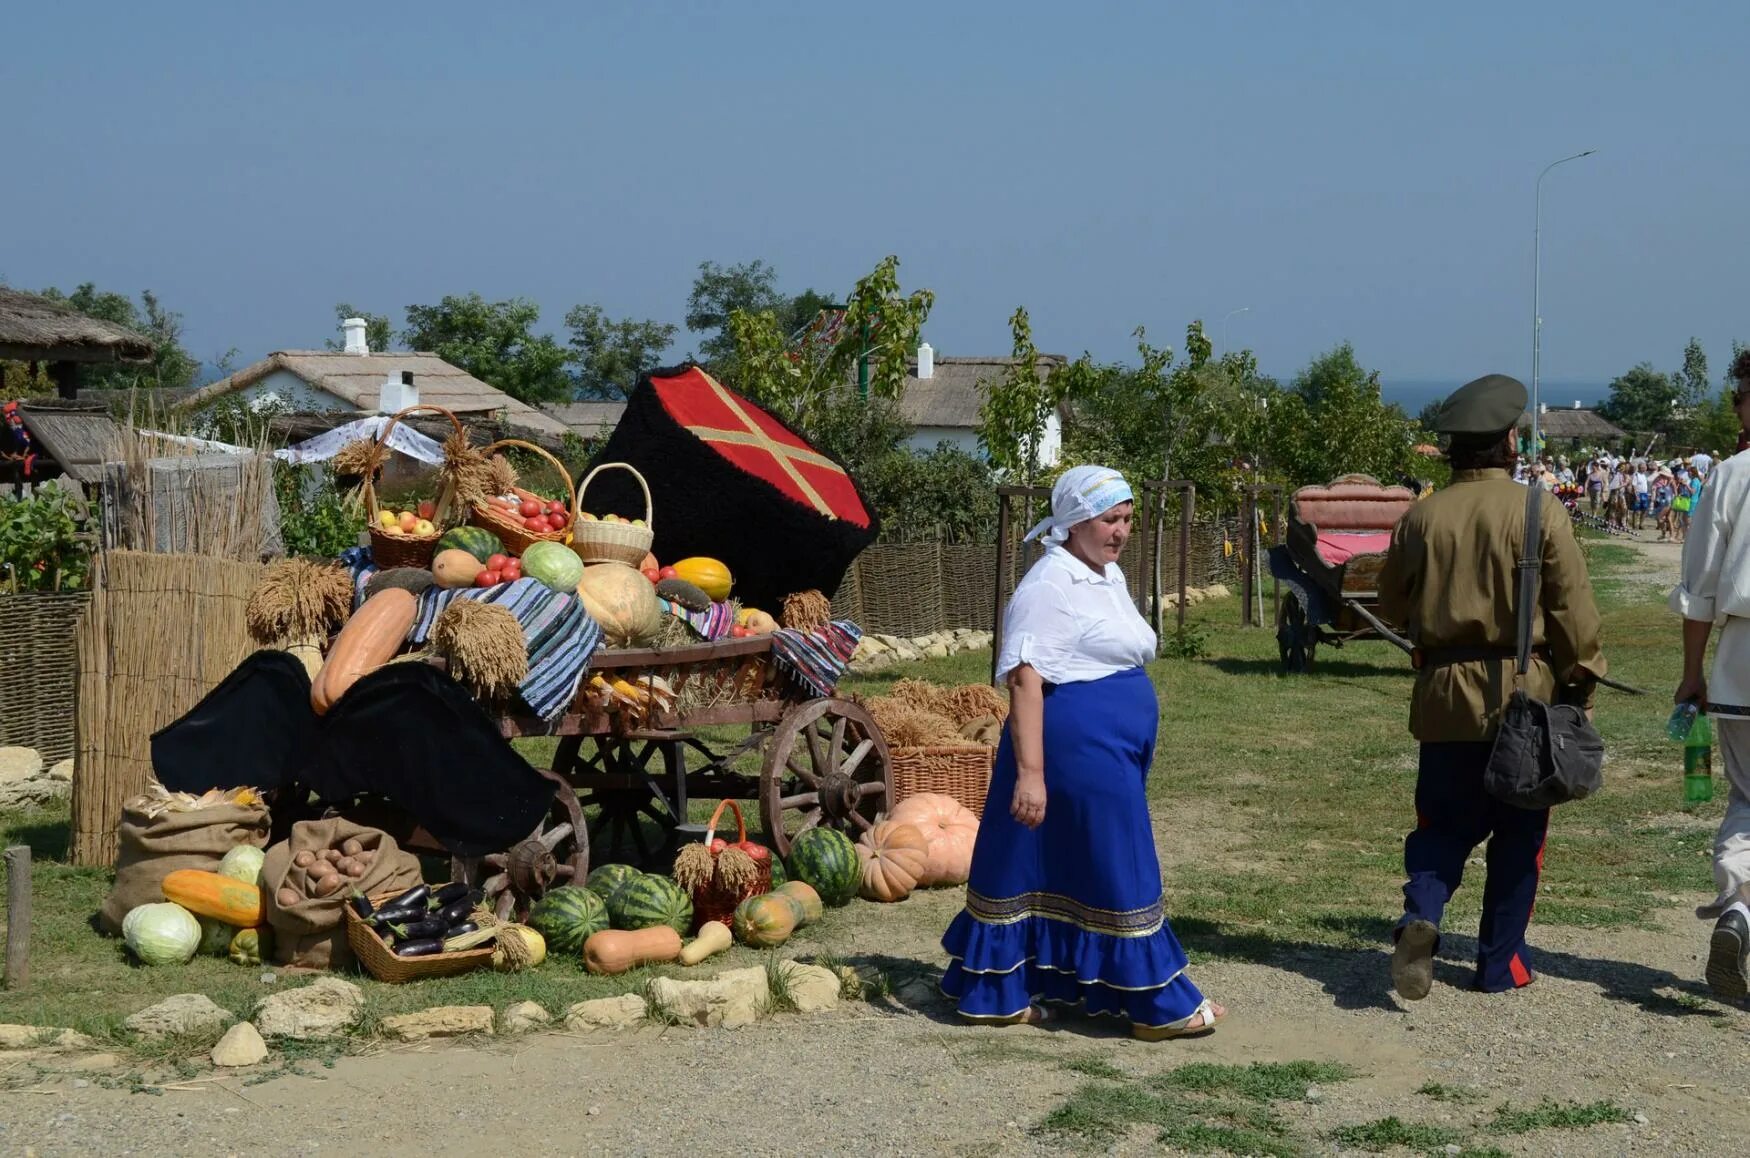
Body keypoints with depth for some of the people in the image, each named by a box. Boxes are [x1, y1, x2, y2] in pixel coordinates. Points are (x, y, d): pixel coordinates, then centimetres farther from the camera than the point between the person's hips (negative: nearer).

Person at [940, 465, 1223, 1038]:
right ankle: (1159, 1005, 8)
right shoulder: (1049, 586, -15)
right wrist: (1030, 771, -27)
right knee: (1117, 875, -1)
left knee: (1044, 871, 12)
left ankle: (996, 992, 20)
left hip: (1111, 753, 10)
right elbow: (1024, 679, -21)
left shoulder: (1107, 574, 15)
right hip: (1076, 748, -10)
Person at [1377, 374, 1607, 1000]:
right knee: (1518, 831, 10)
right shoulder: (1539, 511, -8)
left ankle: (1420, 917, -13)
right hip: (1523, 691, -2)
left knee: (1443, 823, 13)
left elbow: (1391, 606, 13)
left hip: (1444, 691, 2)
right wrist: (1582, 687, 1)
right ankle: (1502, 963, 14)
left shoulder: (1420, 517, 2)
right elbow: (1573, 608, -8)